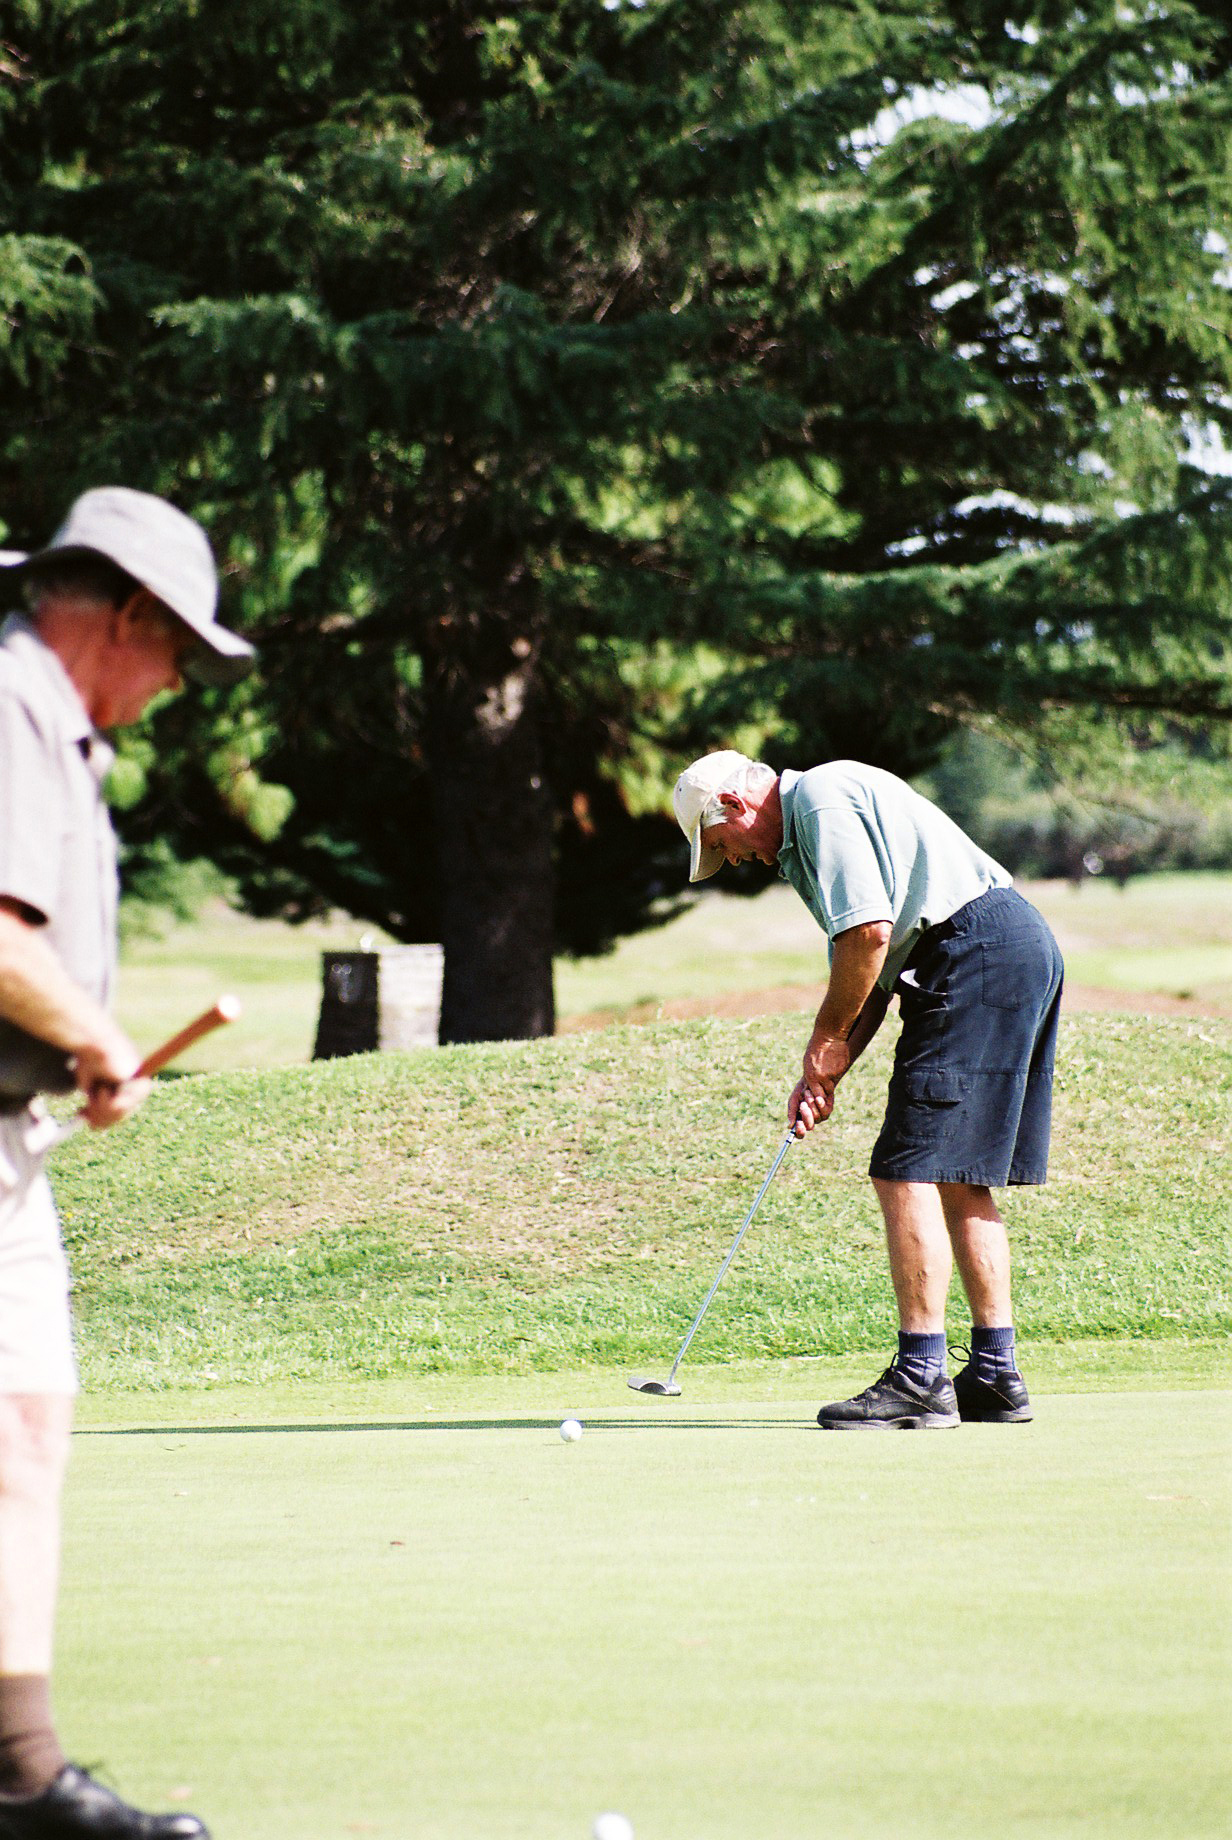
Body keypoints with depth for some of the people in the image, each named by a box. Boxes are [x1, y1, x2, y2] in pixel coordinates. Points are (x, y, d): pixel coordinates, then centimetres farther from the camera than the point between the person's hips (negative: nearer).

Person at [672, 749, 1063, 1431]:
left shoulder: (821, 800, -7)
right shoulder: (806, 830, 26)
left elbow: (870, 932, -17)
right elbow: (871, 967, 26)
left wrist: (826, 1041, -4)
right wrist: (825, 1075, 14)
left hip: (976, 951, -11)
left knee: (909, 1170, -10)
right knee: (957, 1181, 13)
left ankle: (921, 1376, -12)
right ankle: (995, 1375, 13)